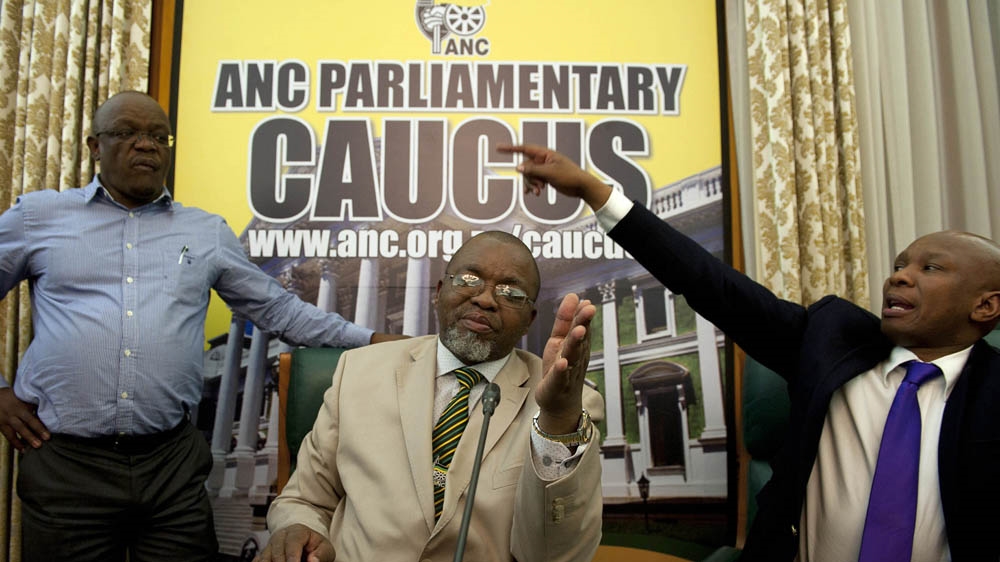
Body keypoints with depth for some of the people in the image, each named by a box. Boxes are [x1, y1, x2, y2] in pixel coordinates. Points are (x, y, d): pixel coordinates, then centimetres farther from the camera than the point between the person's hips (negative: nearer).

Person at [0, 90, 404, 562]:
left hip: (172, 463, 1)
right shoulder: (39, 215, 7)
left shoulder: (208, 232, 10)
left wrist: (371, 341, 7)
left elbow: (278, 309, 13)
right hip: (64, 462, -1)